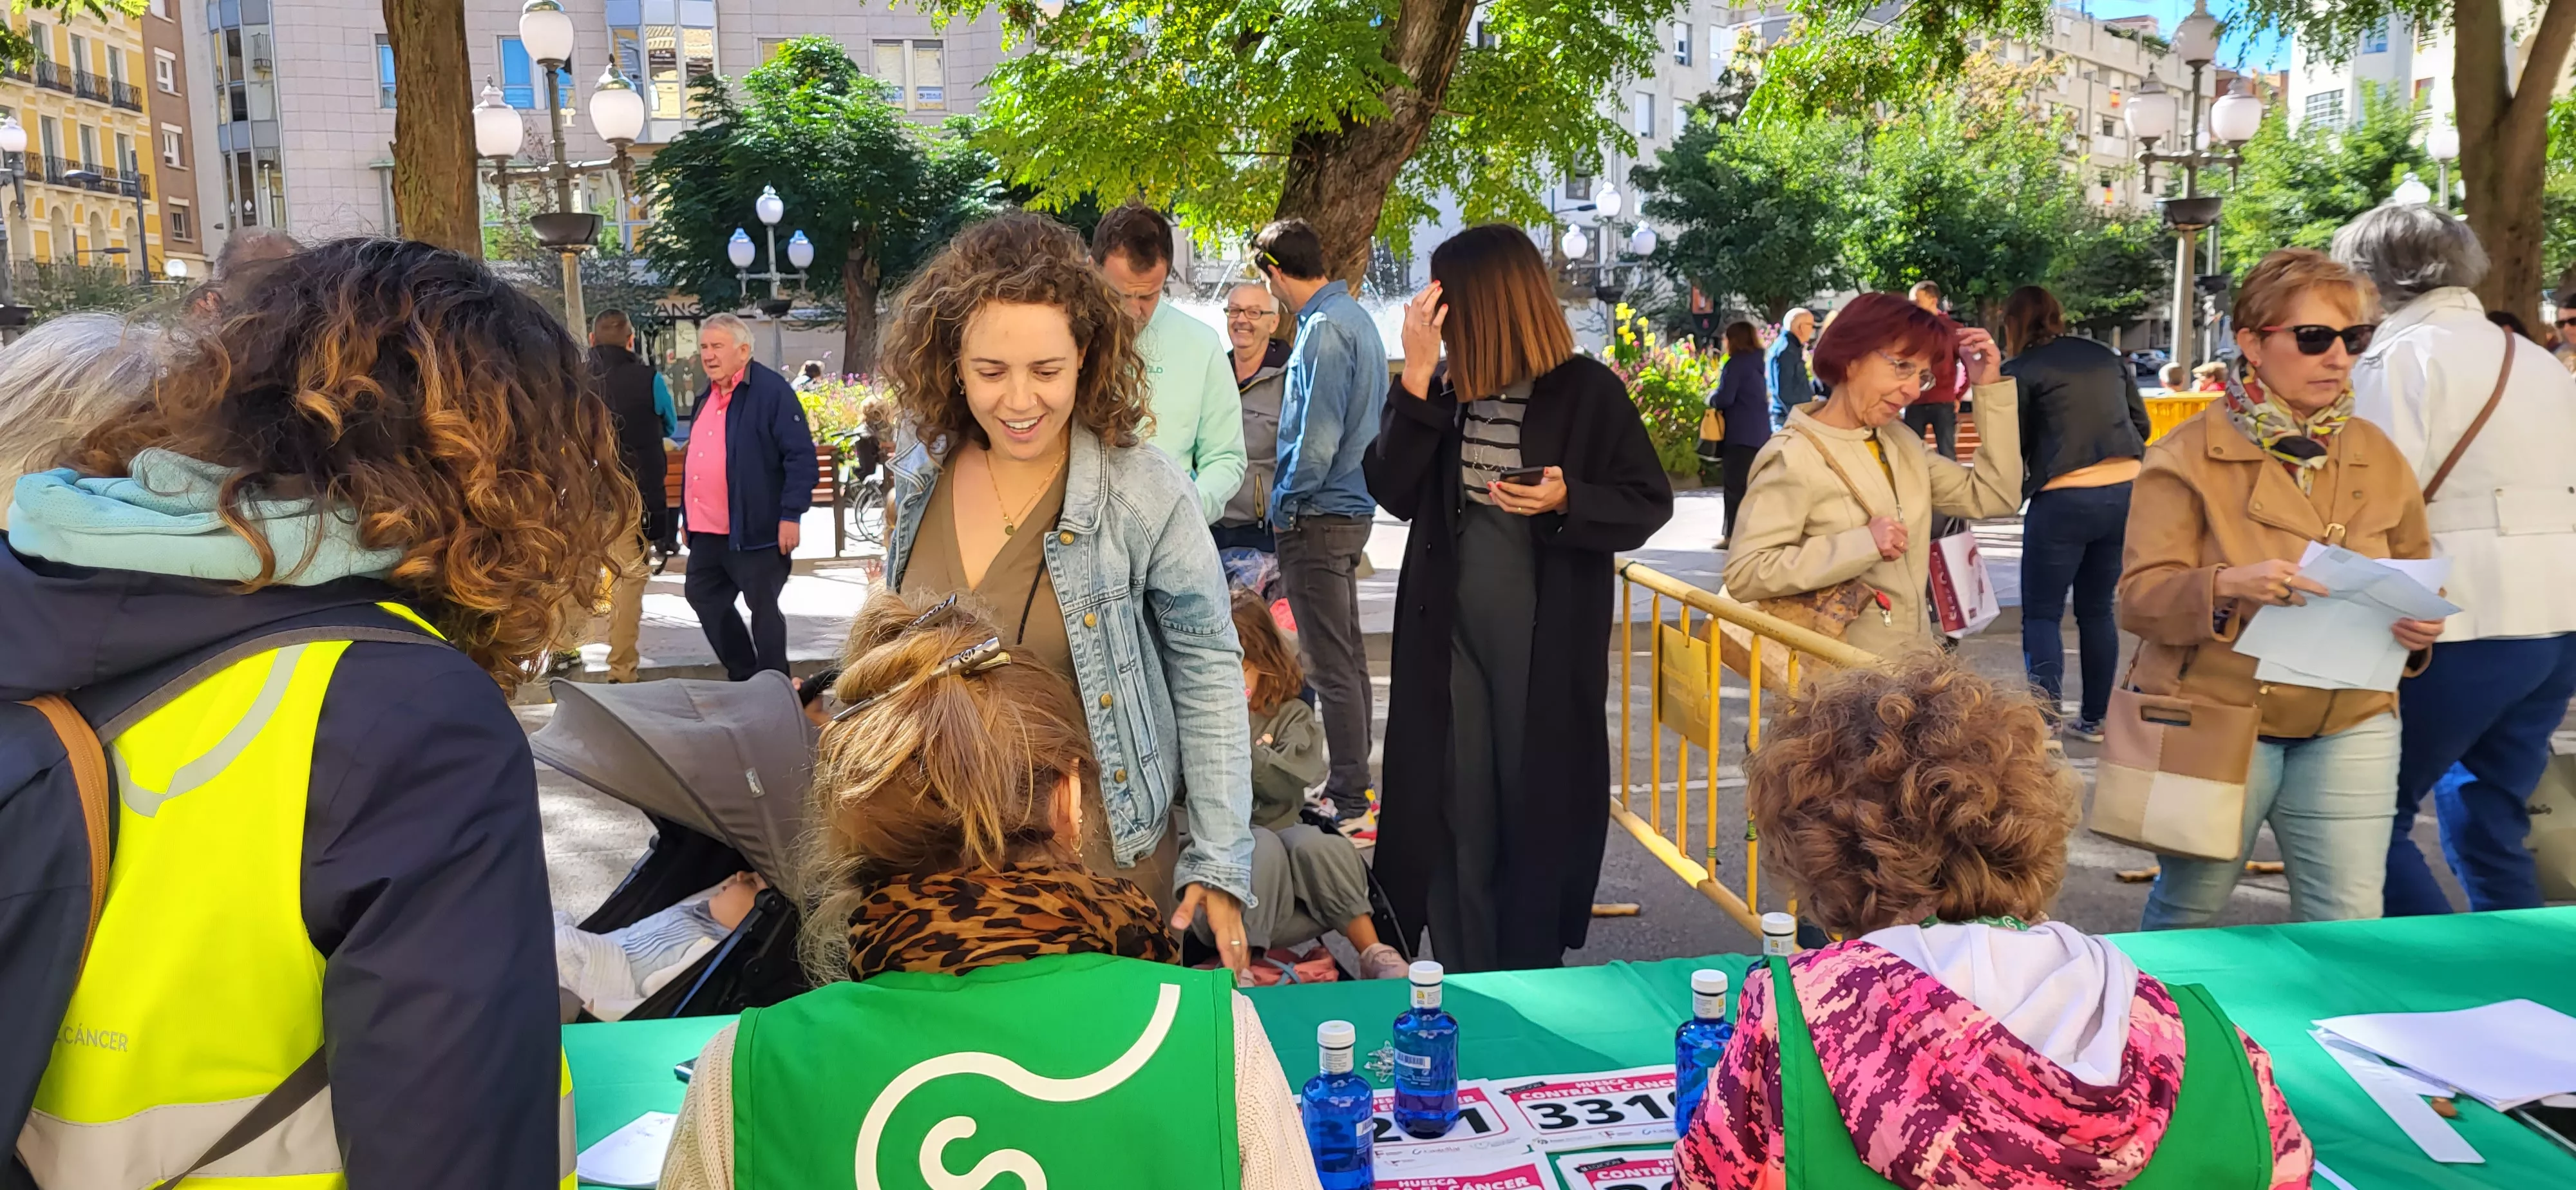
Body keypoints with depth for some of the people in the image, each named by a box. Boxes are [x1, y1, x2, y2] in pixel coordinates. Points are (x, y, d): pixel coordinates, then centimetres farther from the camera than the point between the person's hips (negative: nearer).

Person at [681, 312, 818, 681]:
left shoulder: (772, 391, -11)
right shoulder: (708, 395, 15)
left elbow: (801, 456, -15)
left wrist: (791, 515, -20)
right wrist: (688, 514, 20)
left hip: (754, 529, -9)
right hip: (706, 530, 9)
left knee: (763, 608, 1)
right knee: (704, 597, 15)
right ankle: (743, 678, 29)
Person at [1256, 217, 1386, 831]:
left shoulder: (1324, 330, -17)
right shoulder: (1356, 317, 13)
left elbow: (1318, 439, -22)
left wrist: (1284, 506, -10)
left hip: (1318, 519, -10)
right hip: (1352, 508, 10)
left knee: (1331, 665, -5)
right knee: (1347, 655, 16)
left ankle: (1351, 806, 1)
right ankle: (1354, 785, 27)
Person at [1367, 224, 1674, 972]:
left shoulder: (1586, 391, -6)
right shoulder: (1444, 389, 5)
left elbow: (1649, 504, -3)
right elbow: (1394, 493, -4)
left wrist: (1567, 501, -22)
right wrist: (1416, 379, -12)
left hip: (1546, 646, -3)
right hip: (1449, 637, 4)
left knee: (1538, 813, 6)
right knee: (1455, 814, 6)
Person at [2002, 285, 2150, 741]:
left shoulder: (2021, 371, -2)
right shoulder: (2106, 357, 13)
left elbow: (2012, 450, -2)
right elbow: (2141, 424, 15)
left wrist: (2013, 493, 15)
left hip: (2063, 500, -5)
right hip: (2127, 491, 5)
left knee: (2041, 612, 2)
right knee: (2097, 609, 17)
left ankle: (2048, 714, -17)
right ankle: (2095, 717, 22)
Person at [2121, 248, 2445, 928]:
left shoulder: (2377, 456, 8)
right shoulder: (2190, 456, -7)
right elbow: (2139, 597, -11)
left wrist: (2419, 622, -5)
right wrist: (2227, 584, -30)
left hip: (2349, 727, 4)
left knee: (2348, 929, 4)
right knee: (2186, 917, 10)